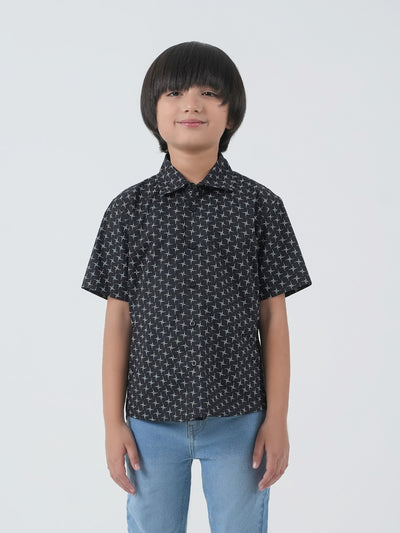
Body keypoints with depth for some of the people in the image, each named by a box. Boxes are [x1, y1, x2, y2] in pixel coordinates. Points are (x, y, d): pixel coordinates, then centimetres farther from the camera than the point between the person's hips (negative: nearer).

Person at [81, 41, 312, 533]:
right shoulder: (129, 208, 0)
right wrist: (113, 423, 0)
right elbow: (118, 320, 1)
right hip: (152, 420, 1)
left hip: (239, 420, 0)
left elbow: (273, 318, 0)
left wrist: (277, 419, -2)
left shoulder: (259, 204, -1)